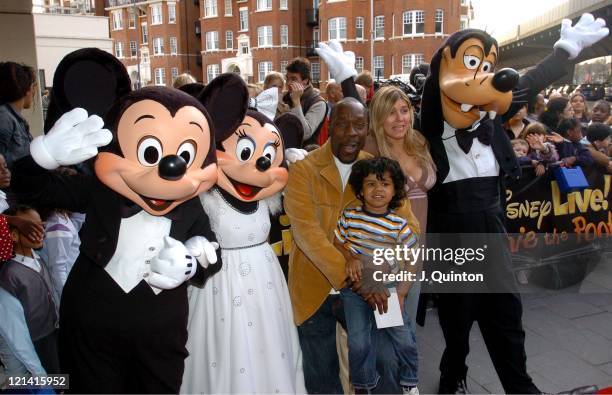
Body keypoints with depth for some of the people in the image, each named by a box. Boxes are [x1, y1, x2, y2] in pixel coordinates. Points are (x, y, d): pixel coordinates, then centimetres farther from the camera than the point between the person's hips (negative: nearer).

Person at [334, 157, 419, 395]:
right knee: (358, 342, 1)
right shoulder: (349, 216, -7)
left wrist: (401, 293, -8)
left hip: (388, 287, 0)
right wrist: (350, 258, -15)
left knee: (404, 339, 7)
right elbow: (337, 242, 5)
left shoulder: (399, 224, -10)